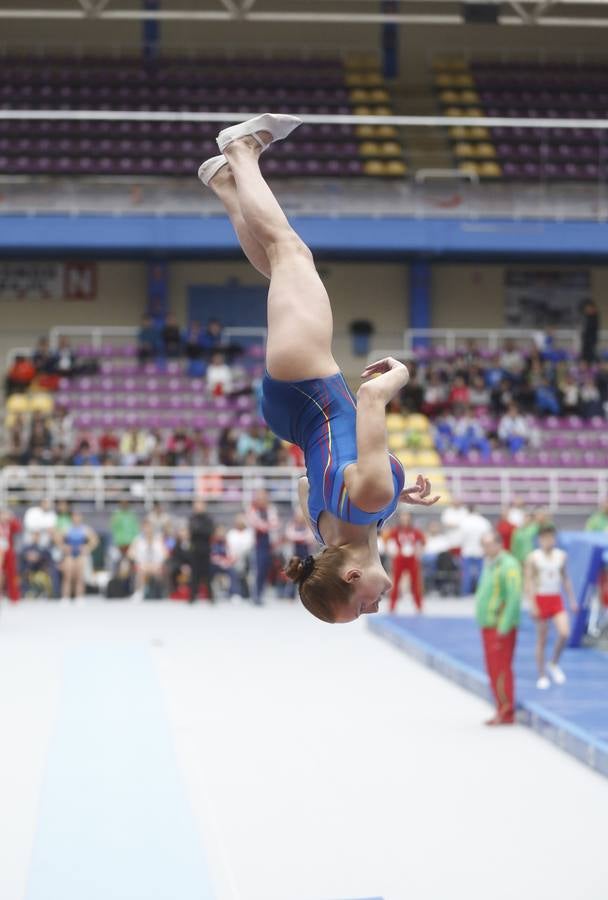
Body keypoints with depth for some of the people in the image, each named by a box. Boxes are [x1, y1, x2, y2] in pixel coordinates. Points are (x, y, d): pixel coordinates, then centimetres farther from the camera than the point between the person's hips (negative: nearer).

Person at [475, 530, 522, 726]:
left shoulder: (508, 566, -14)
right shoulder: (489, 564, 15)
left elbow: (514, 597, -20)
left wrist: (504, 627, -22)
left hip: (501, 627, -10)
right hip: (488, 626, 10)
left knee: (501, 669, -9)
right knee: (493, 670, 12)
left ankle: (506, 713, -4)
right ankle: (502, 710, 19)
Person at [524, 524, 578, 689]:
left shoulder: (561, 556, 6)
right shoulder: (533, 558, -7)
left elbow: (565, 578, 15)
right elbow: (529, 581, -8)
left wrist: (572, 600, 12)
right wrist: (532, 604, -14)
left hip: (557, 599, 3)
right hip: (541, 599, -3)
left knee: (564, 633, -13)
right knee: (542, 640, 2)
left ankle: (554, 664, 11)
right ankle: (542, 676, 13)